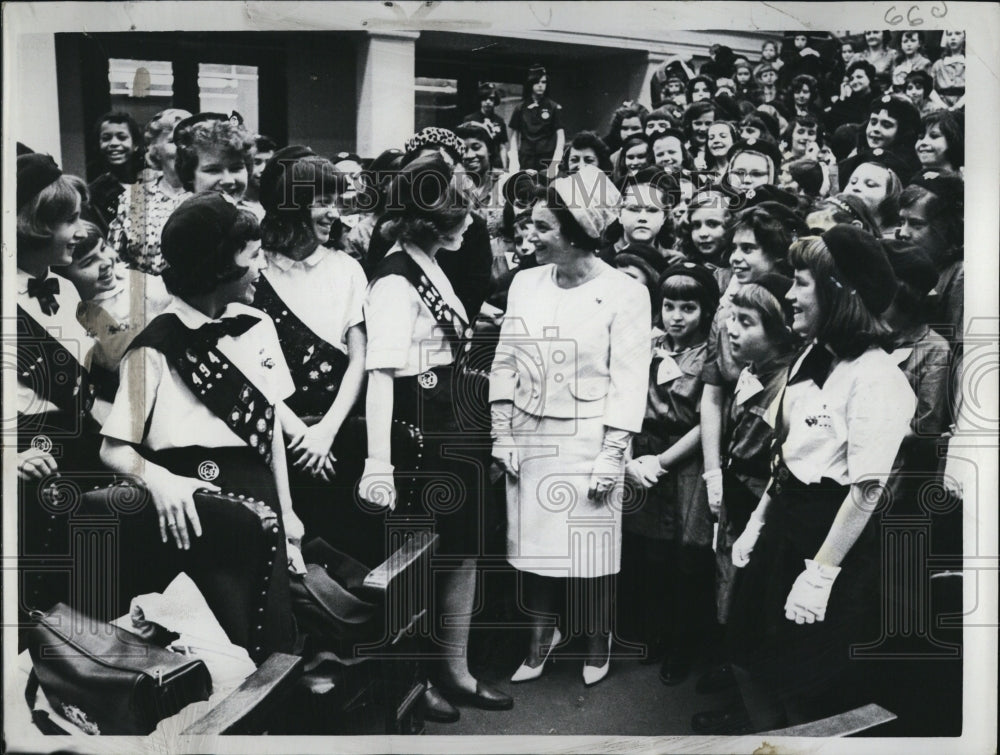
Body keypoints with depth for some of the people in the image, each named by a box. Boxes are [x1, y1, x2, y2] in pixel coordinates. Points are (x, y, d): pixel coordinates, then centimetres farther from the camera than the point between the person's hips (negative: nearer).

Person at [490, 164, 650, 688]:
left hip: (588, 443, -4)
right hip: (528, 438, 4)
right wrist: (501, 436, 3)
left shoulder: (624, 293, -8)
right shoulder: (525, 282, 5)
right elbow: (504, 364, 7)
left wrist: (611, 456, -13)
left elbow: (628, 383, -9)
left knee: (589, 547, 4)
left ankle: (597, 640, 28)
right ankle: (542, 632, 31)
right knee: (532, 540, 9)